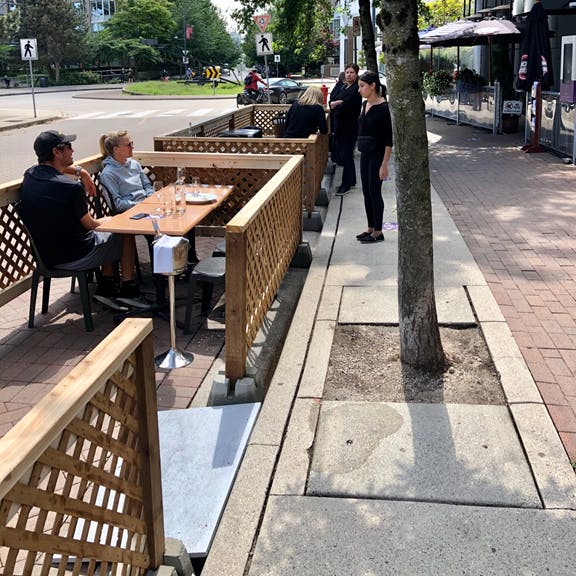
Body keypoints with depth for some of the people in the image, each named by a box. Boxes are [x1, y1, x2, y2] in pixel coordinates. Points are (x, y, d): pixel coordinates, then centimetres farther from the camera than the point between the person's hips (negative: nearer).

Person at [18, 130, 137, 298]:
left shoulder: (29, 175, -4)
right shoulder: (72, 187, -26)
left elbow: (51, 166, 23)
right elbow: (89, 224, -11)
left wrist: (78, 170, 15)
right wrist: (106, 220, 9)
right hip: (75, 258, -8)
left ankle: (106, 285, 33)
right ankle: (128, 288, 25)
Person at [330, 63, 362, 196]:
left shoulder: (356, 89, -13)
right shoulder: (344, 88, 15)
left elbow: (345, 106, -21)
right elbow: (332, 103, 9)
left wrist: (335, 104, -2)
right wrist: (339, 102, -13)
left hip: (349, 128, -9)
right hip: (340, 127, 9)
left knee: (346, 156, -5)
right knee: (342, 154, 14)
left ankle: (346, 185, 2)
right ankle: (351, 180, 25)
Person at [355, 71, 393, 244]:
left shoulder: (383, 108, -16)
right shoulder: (365, 104, 8)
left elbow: (388, 138, -17)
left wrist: (384, 164, -19)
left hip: (377, 155, -8)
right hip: (365, 153, 8)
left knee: (374, 192, -2)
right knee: (366, 191, 12)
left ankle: (378, 232, 8)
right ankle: (370, 228, 23)